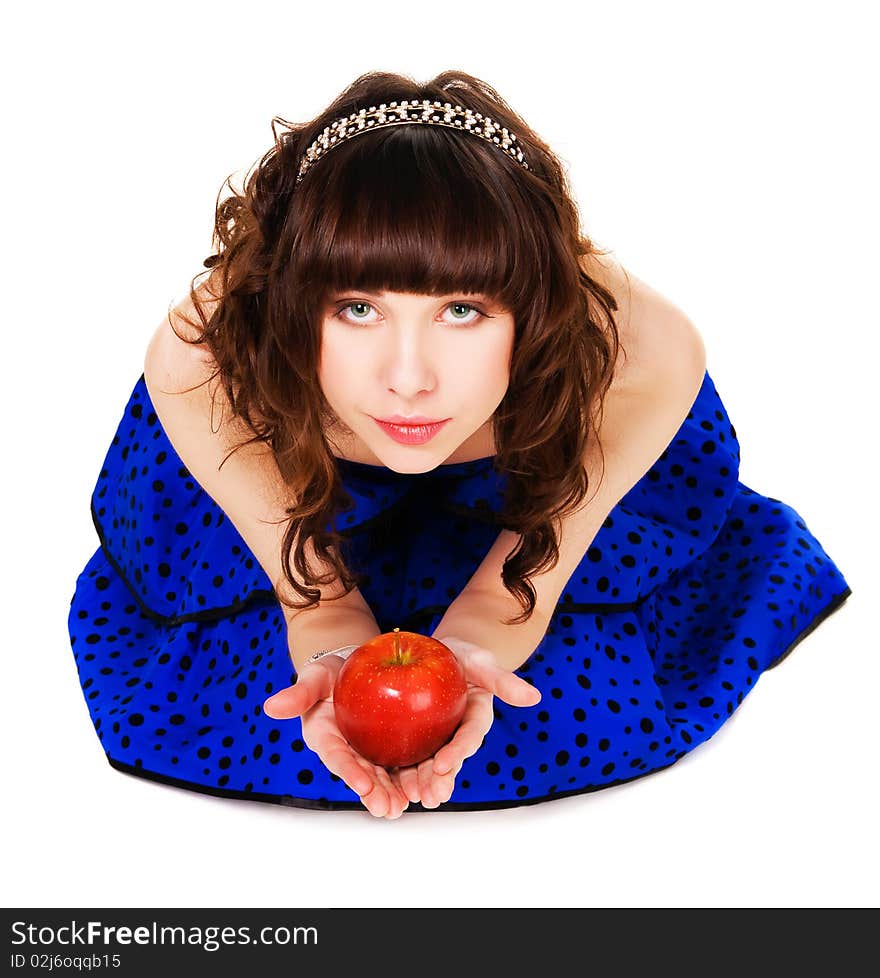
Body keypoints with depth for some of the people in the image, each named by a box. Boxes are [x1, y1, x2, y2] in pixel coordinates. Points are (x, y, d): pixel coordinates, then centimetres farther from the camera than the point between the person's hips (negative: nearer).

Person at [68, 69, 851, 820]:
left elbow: (513, 595, -27)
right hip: (329, 483, 0)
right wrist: (337, 664, -50)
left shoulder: (641, 354, -42)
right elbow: (318, 597, -26)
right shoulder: (201, 359, -41)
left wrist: (460, 655, -51)